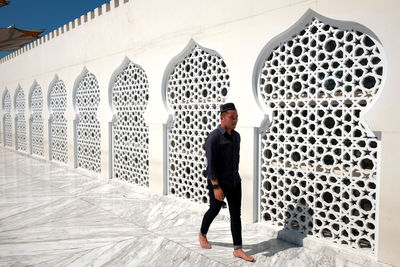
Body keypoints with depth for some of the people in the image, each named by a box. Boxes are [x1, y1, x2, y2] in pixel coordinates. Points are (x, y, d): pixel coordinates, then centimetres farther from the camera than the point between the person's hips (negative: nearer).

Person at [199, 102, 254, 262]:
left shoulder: (236, 136, 5)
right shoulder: (214, 137, -18)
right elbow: (210, 164, -21)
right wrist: (216, 187, -23)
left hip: (234, 182, 6)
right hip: (218, 183, -6)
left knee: (236, 214, 7)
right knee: (214, 210, 13)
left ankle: (237, 249, 18)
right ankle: (202, 234, 41)